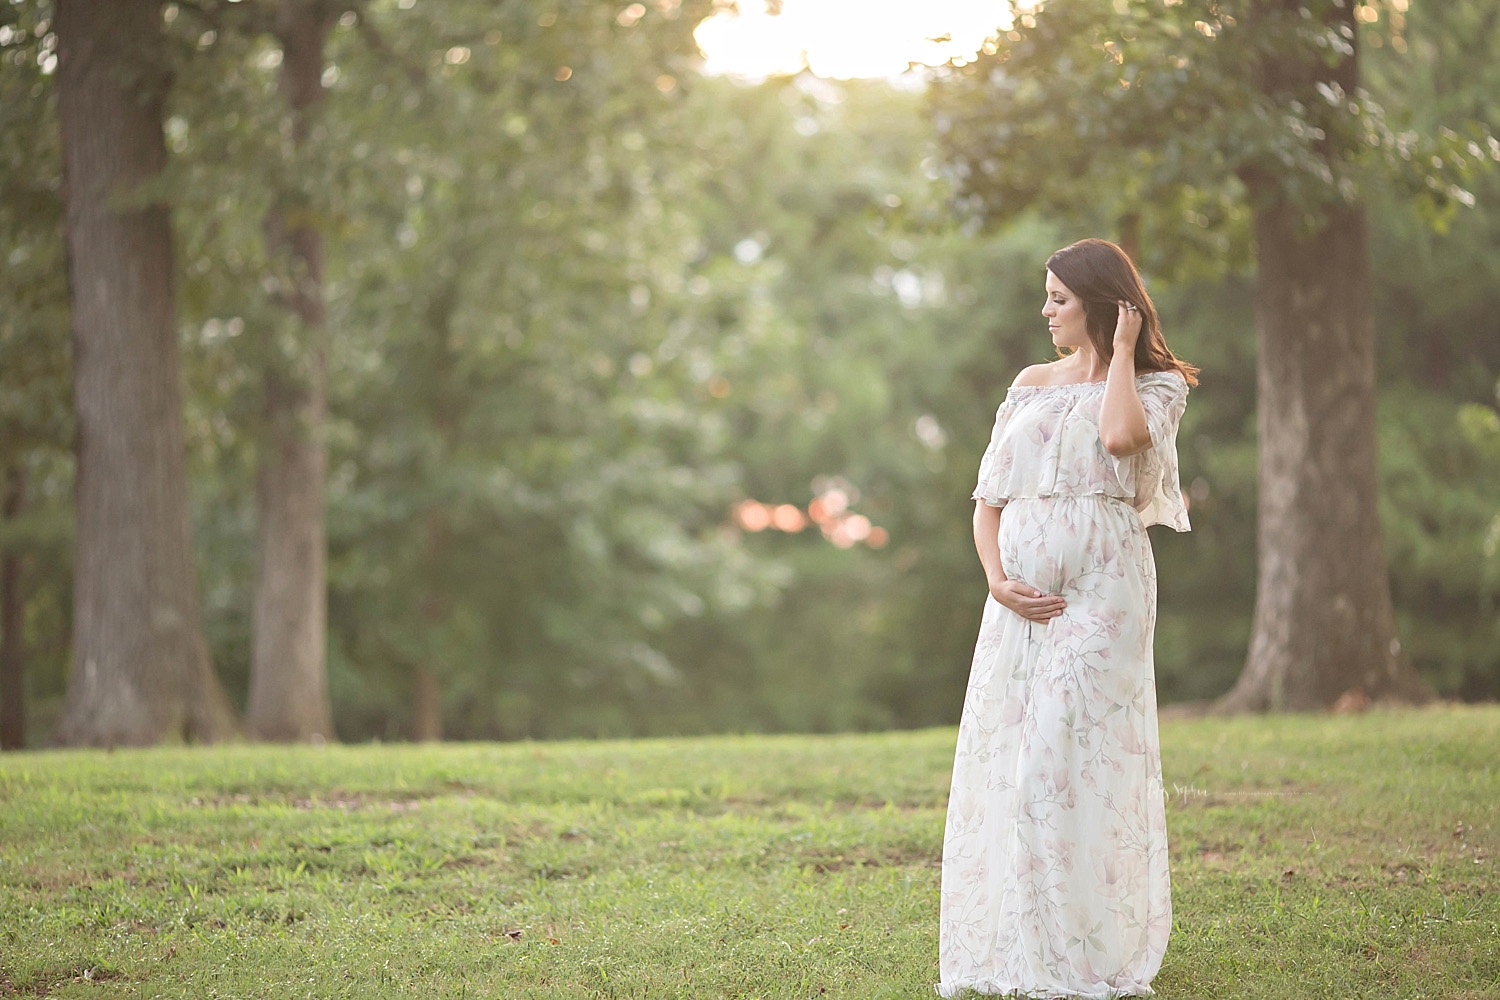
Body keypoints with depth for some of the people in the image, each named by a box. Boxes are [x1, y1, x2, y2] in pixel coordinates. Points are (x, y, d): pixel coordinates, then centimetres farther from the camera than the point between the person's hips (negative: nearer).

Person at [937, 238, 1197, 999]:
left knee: (1072, 757, -11)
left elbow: (1120, 435, -20)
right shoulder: (1031, 385, 19)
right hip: (1023, 598, 5)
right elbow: (988, 499, 15)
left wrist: (1122, 354, -3)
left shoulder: (1156, 386, 5)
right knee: (1002, 758, 1)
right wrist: (998, 579, -2)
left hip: (1101, 591, -5)